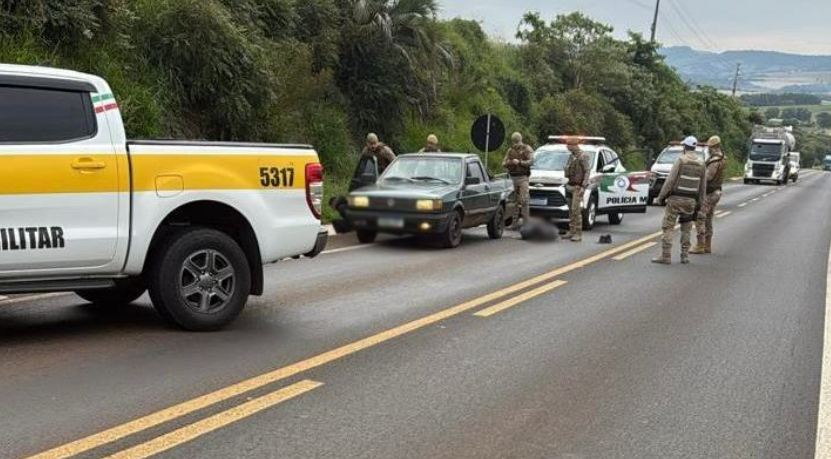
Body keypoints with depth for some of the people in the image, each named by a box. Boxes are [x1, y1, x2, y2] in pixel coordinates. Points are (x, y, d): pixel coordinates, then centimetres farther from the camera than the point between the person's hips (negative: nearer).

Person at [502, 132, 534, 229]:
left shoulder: (527, 149, 0)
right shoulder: (510, 151, 16)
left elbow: (531, 162, -14)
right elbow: (503, 164, 13)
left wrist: (519, 162, -18)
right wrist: (510, 162, -8)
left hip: (522, 177, -6)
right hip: (513, 178, 6)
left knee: (524, 200, -11)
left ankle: (526, 223, -10)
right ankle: (515, 223, 12)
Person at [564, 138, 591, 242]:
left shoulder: (583, 156, -11)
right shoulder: (572, 156, 14)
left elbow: (588, 172, -15)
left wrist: (583, 186, -20)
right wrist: (568, 184, 10)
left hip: (578, 187, -8)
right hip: (571, 186, 8)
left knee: (576, 210, -13)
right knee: (571, 210, 10)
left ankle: (578, 234, -11)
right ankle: (571, 231, 16)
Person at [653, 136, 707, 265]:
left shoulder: (680, 160, -10)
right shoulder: (701, 164, 5)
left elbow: (670, 180, -13)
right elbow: (703, 186, 9)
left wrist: (661, 196, -6)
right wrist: (699, 203, 16)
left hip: (675, 199, -5)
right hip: (691, 201, 5)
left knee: (668, 227, -2)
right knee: (687, 229, 15)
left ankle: (666, 256, -6)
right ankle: (685, 256, 13)